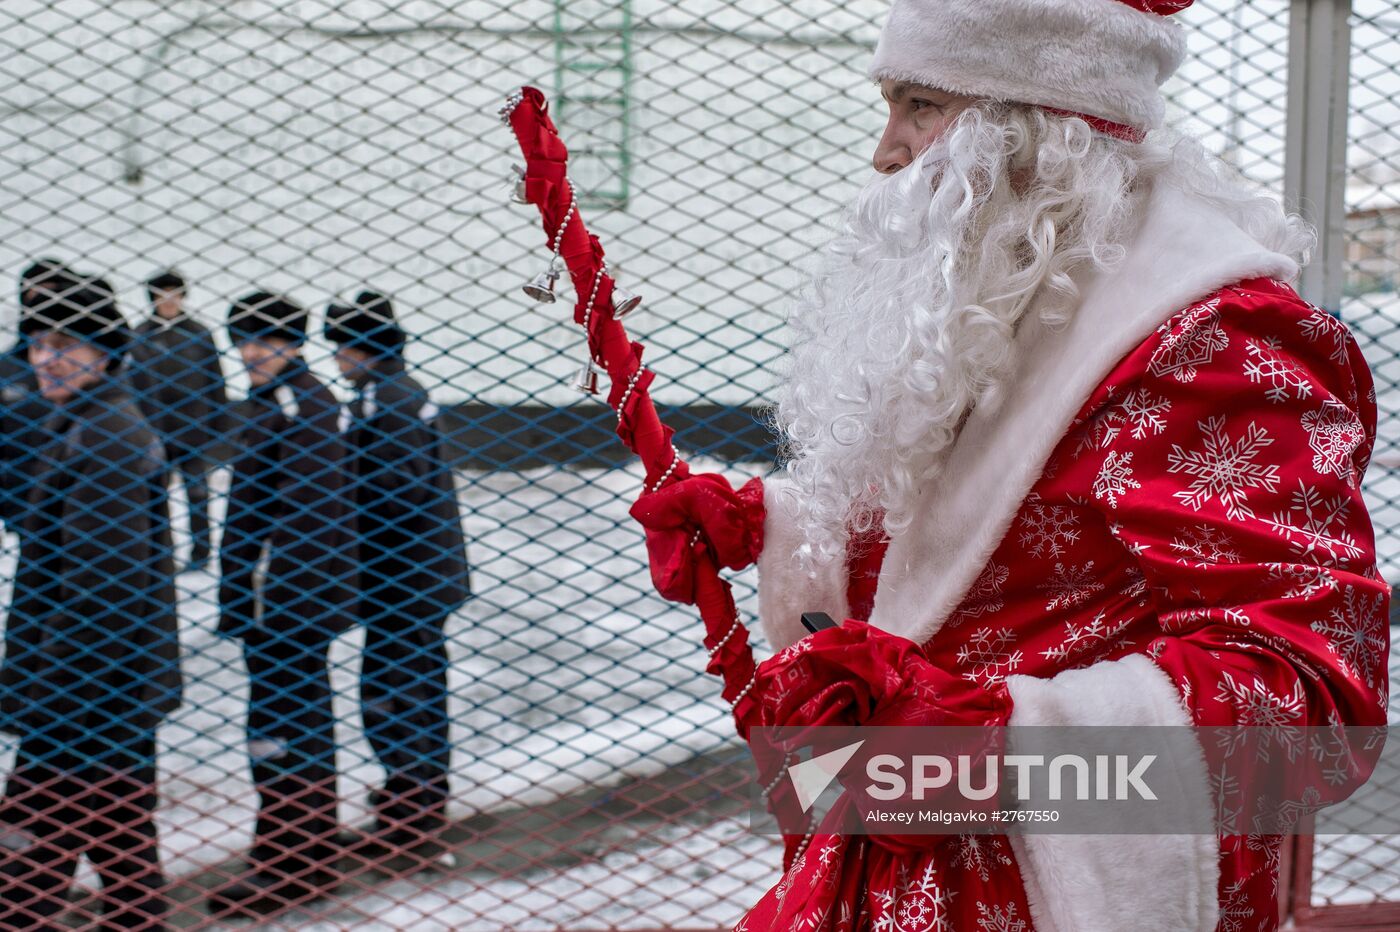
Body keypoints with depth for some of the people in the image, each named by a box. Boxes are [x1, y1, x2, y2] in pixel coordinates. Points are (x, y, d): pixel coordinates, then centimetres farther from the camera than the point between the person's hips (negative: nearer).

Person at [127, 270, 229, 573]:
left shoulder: (199, 334, 1)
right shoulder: (140, 335, 2)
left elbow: (215, 381, 3)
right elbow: (132, 382, 3)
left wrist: (218, 427, 1)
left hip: (193, 429, -1)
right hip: (152, 429, 1)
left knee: (197, 491, 6)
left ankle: (200, 551, 14)